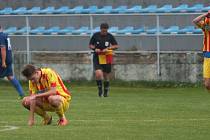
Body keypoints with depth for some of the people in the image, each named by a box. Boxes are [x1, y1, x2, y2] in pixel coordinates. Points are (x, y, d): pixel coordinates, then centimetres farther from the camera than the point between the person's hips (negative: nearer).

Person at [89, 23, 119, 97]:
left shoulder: (109, 36, 0)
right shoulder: (95, 35, -1)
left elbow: (116, 46, 3)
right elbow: (90, 45, 8)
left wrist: (108, 48, -14)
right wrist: (95, 49, -13)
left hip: (106, 58, 1)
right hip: (97, 57, -1)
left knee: (106, 76, 8)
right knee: (98, 74, -21)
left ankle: (106, 91, 27)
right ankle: (100, 88, 1)